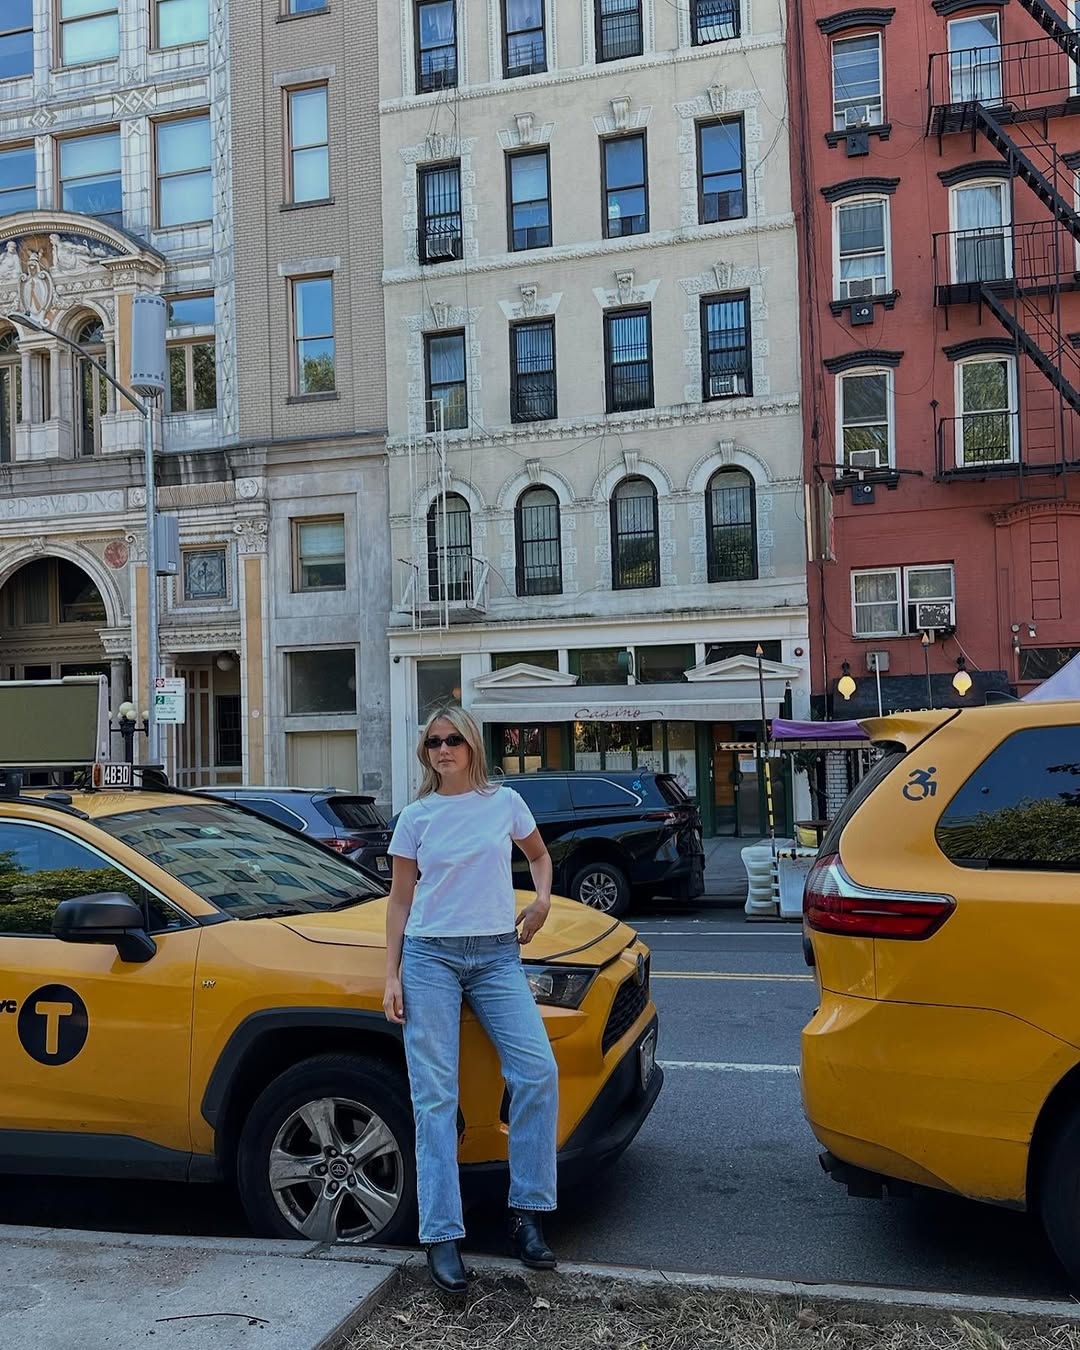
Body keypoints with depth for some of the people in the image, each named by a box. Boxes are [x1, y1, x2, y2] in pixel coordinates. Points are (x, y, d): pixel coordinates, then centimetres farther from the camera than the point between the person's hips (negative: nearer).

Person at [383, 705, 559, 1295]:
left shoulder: (504, 802, 6)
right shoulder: (417, 817, 4)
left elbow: (539, 854, 24)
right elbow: (400, 900, 7)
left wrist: (541, 899, 4)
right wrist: (391, 976, 1)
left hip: (497, 956, 1)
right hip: (430, 957, -1)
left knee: (538, 1073, -14)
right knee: (435, 1096, -4)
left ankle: (526, 1212, 1)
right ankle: (442, 1238, 1)